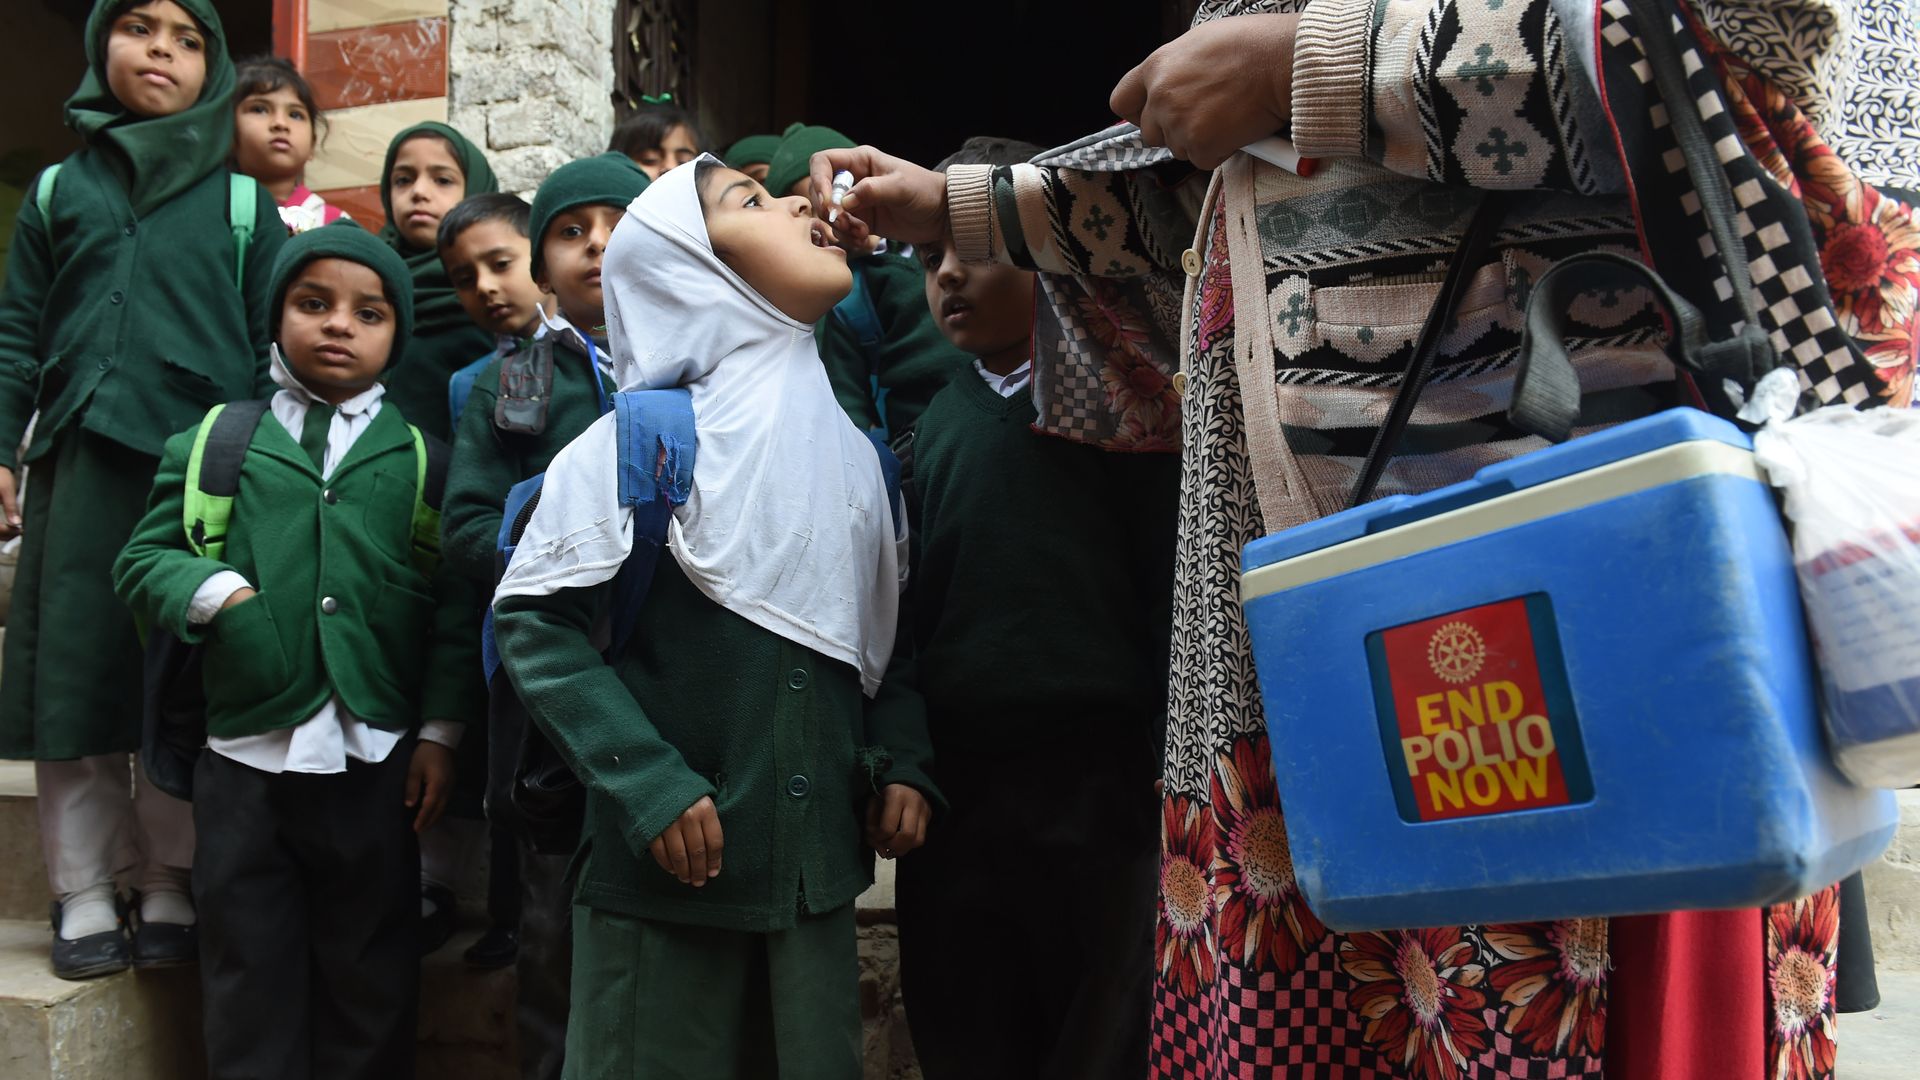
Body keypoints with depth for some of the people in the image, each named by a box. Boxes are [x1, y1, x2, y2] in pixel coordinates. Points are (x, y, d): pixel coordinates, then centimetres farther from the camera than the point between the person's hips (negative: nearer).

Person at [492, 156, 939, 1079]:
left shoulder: (847, 442, 9)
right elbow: (535, 620, -11)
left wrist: (904, 761, 3)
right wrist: (648, 786, -18)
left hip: (820, 866, 5)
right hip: (670, 867, -5)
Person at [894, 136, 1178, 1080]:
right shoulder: (935, 422, 15)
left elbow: (1171, 580, -4)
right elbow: (911, 603, 12)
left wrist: (1171, 771, -10)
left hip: (1102, 784, -4)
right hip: (955, 783, 5)